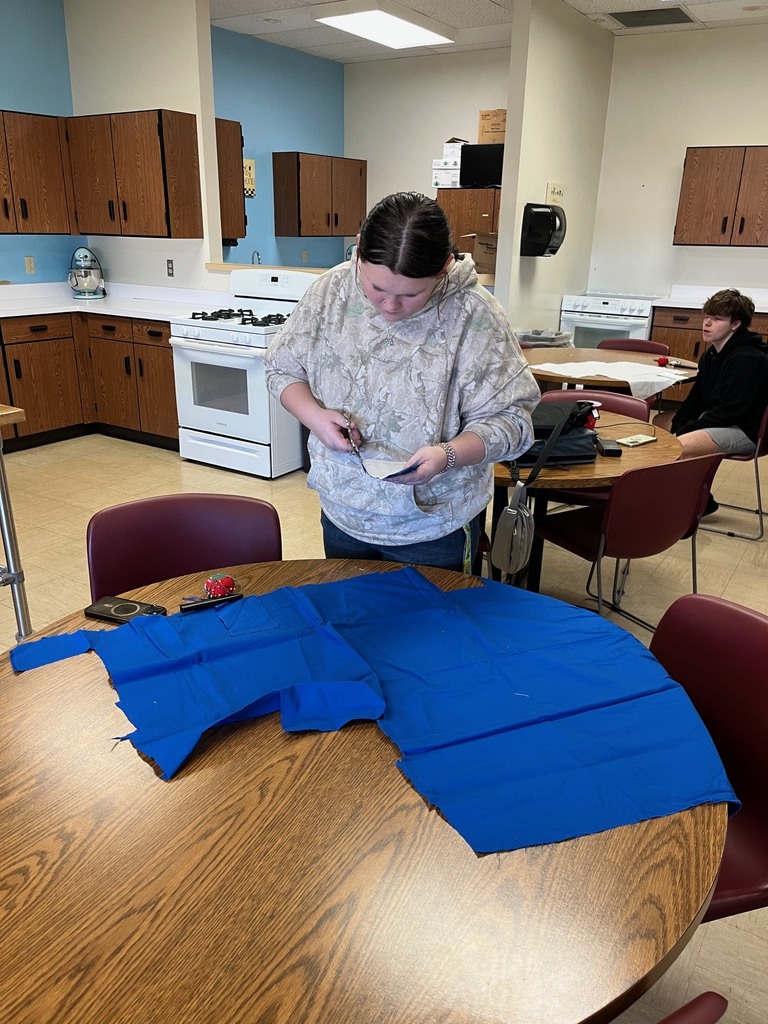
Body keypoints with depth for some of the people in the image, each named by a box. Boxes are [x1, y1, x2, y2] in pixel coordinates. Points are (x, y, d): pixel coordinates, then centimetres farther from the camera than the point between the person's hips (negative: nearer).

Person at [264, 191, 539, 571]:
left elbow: (508, 418, -15)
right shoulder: (330, 291, -10)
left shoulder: (474, 315, -19)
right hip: (341, 514, 4)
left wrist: (449, 455, -33)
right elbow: (283, 368, 2)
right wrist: (314, 415, -18)